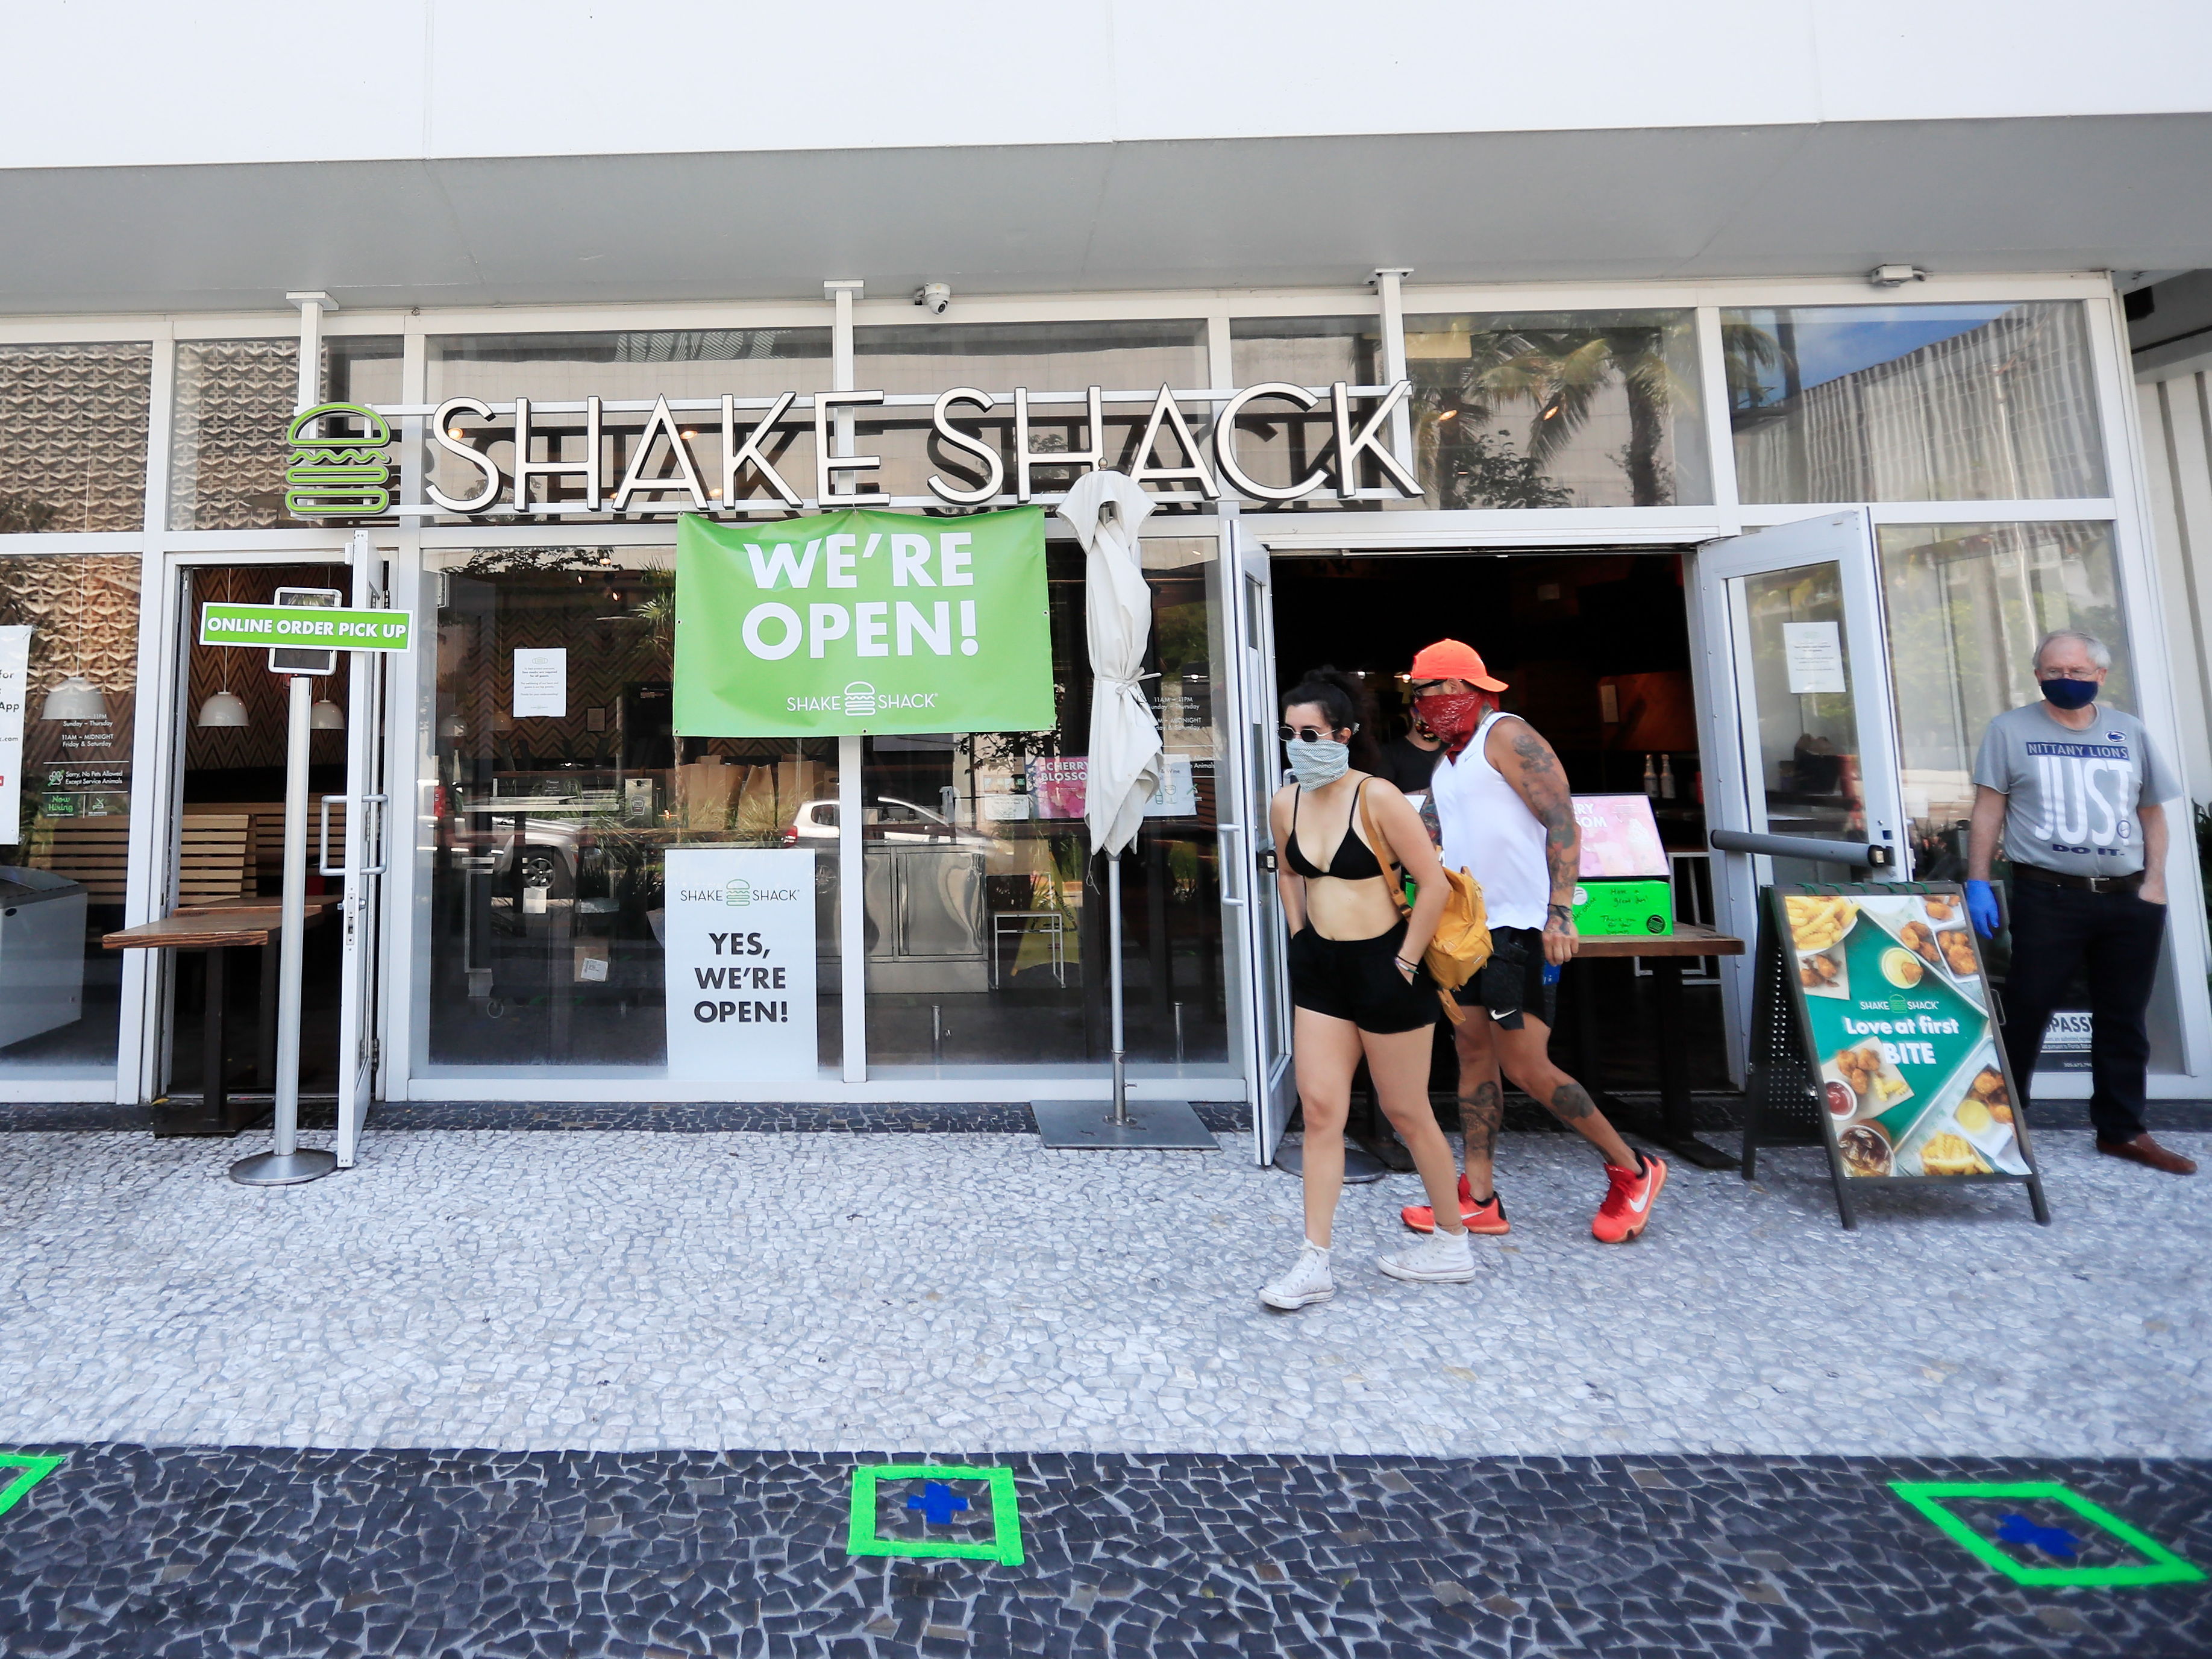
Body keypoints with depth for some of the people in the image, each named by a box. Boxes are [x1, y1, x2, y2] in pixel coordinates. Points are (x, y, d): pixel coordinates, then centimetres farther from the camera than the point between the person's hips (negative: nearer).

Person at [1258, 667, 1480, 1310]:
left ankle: (1453, 1245, 30)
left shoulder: (1377, 798, -17)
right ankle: (1315, 1262, 13)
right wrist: (1301, 935, 13)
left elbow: (1433, 884, -16)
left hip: (1384, 967, -5)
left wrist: (1405, 962, -13)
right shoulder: (1285, 803, 2)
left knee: (1406, 1112, 8)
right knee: (1319, 1110, 4)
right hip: (1319, 968, 6)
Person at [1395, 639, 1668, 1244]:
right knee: (1474, 1053, 7)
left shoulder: (1507, 735, -10)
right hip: (1470, 927, 9)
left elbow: (1562, 822, -17)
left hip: (1520, 927, -9)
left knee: (1526, 1065, -6)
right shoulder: (1449, 759, 16)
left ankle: (1632, 1171, 15)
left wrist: (1559, 911, -25)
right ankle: (1478, 1199, 14)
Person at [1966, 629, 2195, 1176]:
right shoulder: (2010, 730, 1)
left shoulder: (2130, 732, 12)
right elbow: (1988, 809, -2)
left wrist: (2155, 880, 2)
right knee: (2024, 1014, -2)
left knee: (2123, 1018, 11)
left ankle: (2123, 1130, 23)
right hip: (2048, 897, -4)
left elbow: (2152, 812, 15)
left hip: (2129, 899, 4)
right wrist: (1977, 884, -9)